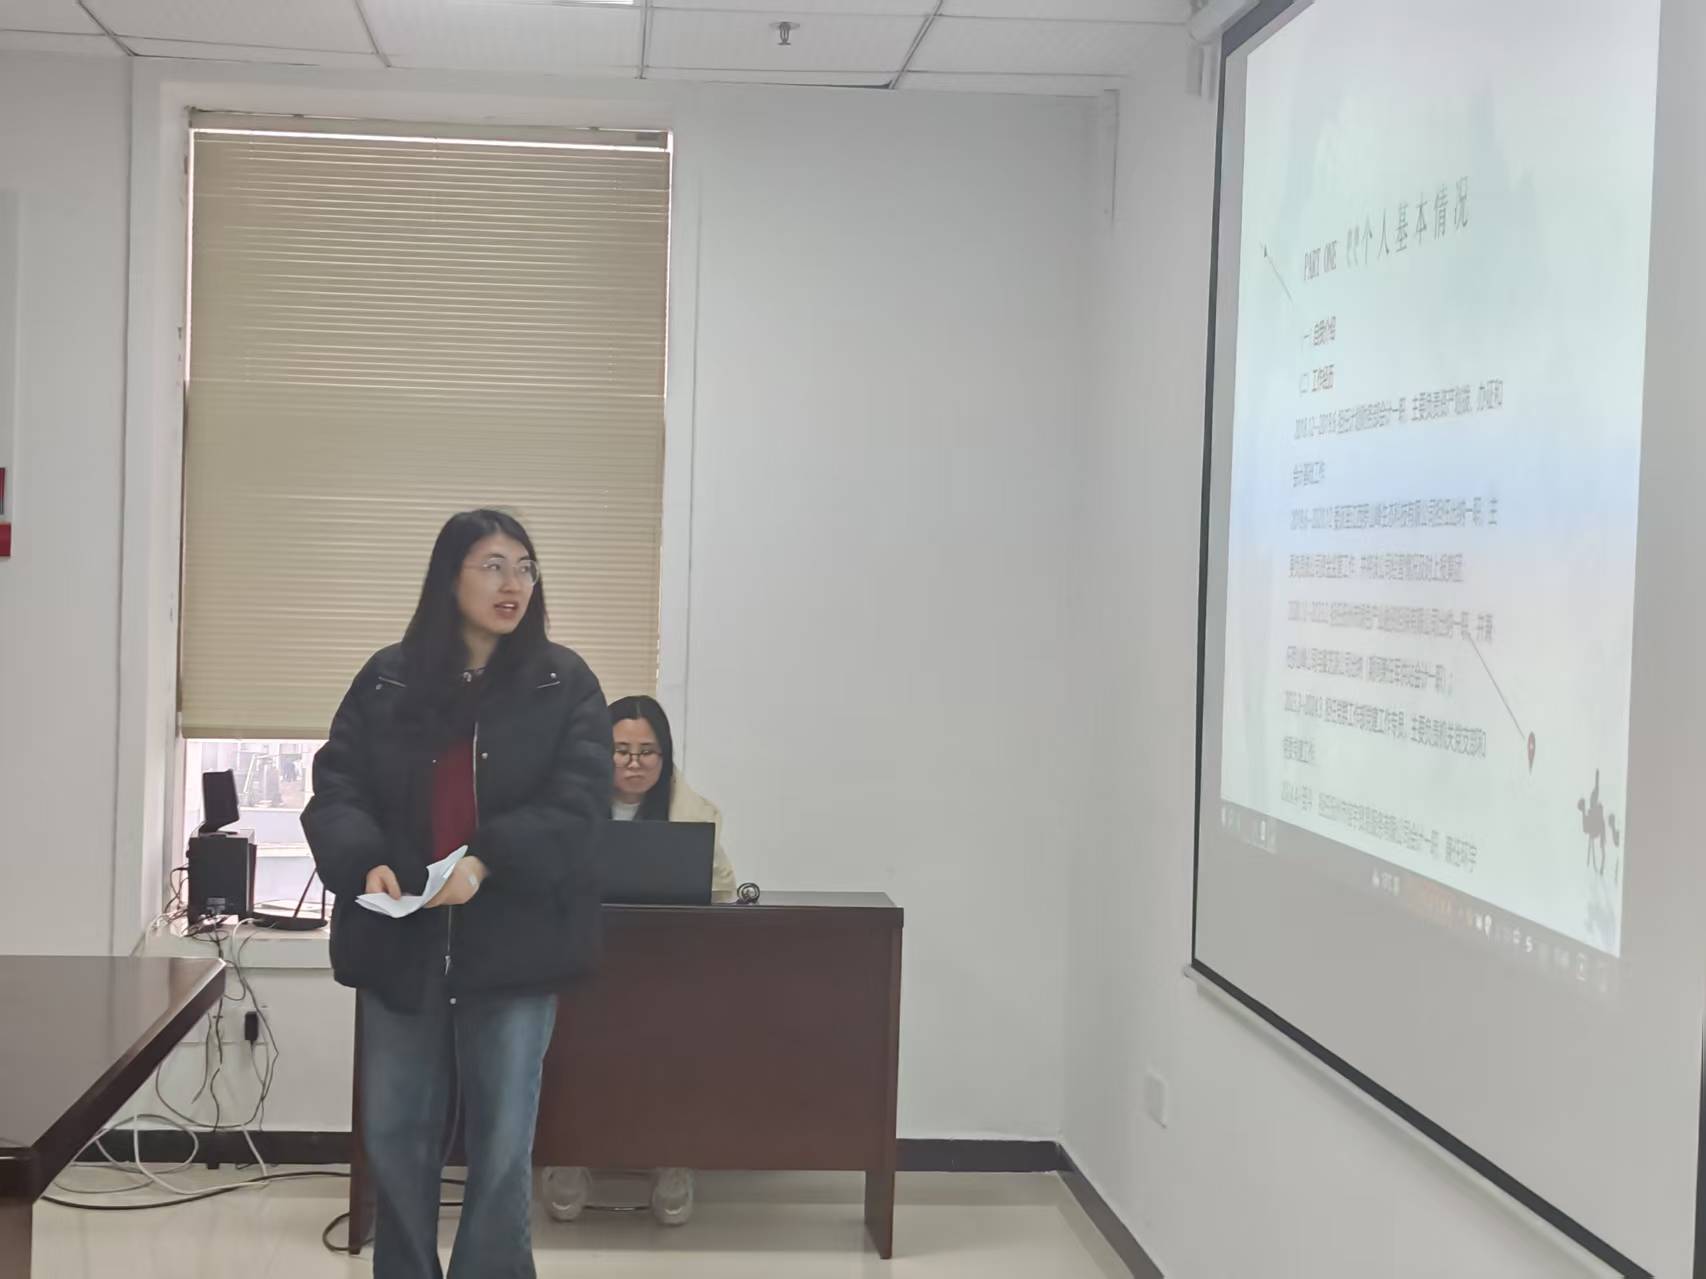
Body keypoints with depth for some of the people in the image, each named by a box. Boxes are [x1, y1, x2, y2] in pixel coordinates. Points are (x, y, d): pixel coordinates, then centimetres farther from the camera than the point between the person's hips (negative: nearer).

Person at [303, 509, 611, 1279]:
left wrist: (486, 862, -23)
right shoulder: (386, 679, 5)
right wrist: (367, 862, -19)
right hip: (399, 940, 2)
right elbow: (336, 790, 2)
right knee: (395, 1136, 10)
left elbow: (578, 806, -9)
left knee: (501, 1143, 5)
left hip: (511, 943, -2)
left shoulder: (565, 684, 0)